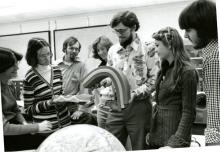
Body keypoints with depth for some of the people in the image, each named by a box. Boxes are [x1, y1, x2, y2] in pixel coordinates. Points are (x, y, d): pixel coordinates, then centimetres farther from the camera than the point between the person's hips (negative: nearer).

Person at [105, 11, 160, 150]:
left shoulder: (147, 49, -7)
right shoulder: (112, 50, 10)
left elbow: (154, 79, -10)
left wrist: (135, 94, -17)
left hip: (138, 107, -4)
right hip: (116, 107, 4)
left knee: (140, 148, 7)